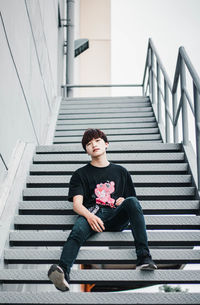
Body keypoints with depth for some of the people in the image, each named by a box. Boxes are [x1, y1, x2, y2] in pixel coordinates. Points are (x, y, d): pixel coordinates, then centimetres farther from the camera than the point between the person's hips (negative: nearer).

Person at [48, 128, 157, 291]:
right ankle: (63, 270, -62)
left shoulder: (120, 171, 27)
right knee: (78, 230, -36)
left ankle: (144, 257, -41)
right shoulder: (81, 174, 20)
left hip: (117, 218, 1)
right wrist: (89, 216, -18)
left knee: (132, 201, -31)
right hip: (91, 214, -1)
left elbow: (132, 201, 27)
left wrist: (124, 201, 0)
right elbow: (77, 204, 5)